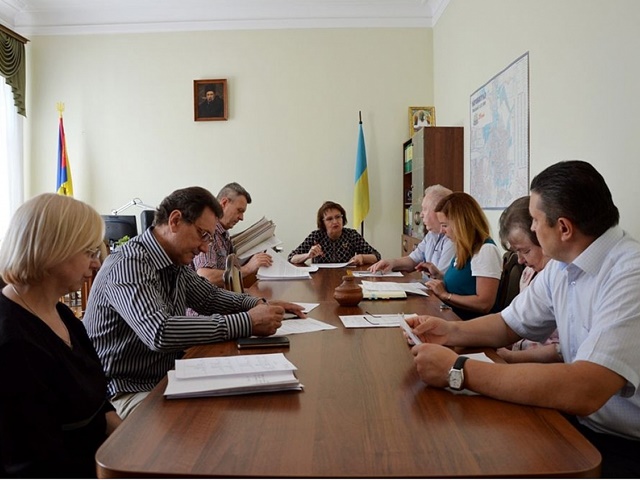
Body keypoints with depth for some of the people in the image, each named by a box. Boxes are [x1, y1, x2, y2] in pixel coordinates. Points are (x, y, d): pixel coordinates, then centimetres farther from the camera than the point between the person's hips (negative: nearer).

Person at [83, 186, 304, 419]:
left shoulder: (177, 263, 4)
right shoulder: (129, 264, -22)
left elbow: (209, 296, 20)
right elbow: (160, 333, -36)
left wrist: (259, 304, 2)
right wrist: (247, 322, -33)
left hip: (167, 378, 8)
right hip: (125, 392, -8)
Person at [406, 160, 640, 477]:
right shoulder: (561, 266, 2)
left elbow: (583, 392, -36)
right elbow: (509, 325, 13)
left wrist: (458, 370, -31)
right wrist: (451, 332, -6)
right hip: (579, 421, 7)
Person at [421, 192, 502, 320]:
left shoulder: (486, 250, -13)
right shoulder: (465, 250, 14)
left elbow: (484, 304, -19)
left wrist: (444, 294, -14)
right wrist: (439, 276, 10)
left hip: (471, 323, -8)